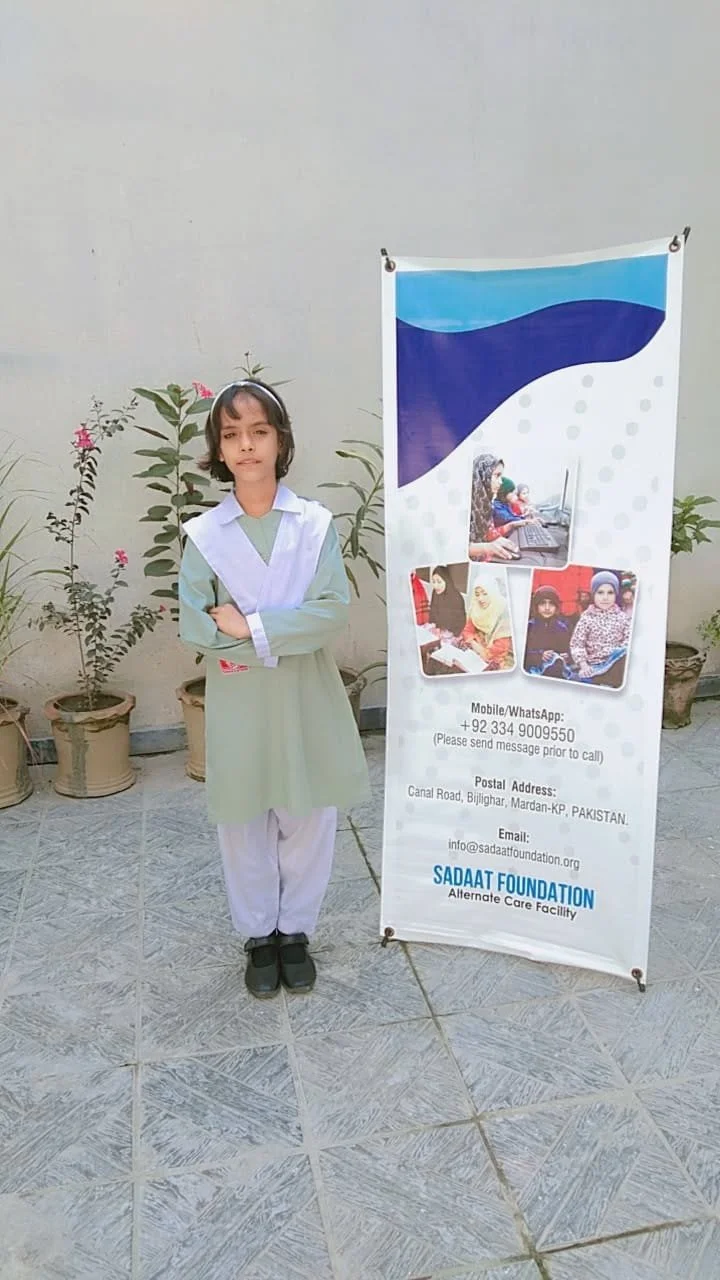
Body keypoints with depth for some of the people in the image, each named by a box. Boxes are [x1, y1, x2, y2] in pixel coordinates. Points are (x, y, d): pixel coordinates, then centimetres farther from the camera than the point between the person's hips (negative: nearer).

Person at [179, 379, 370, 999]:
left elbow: (335, 610, -13)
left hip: (306, 700, 0)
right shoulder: (203, 535, -4)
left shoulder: (316, 523, -4)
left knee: (308, 821, 11)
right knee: (245, 826, 12)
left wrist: (251, 628, -18)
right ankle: (259, 936, 34)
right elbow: (195, 627, -10)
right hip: (238, 704, 0)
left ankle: (295, 932, 34)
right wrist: (279, 640, -16)